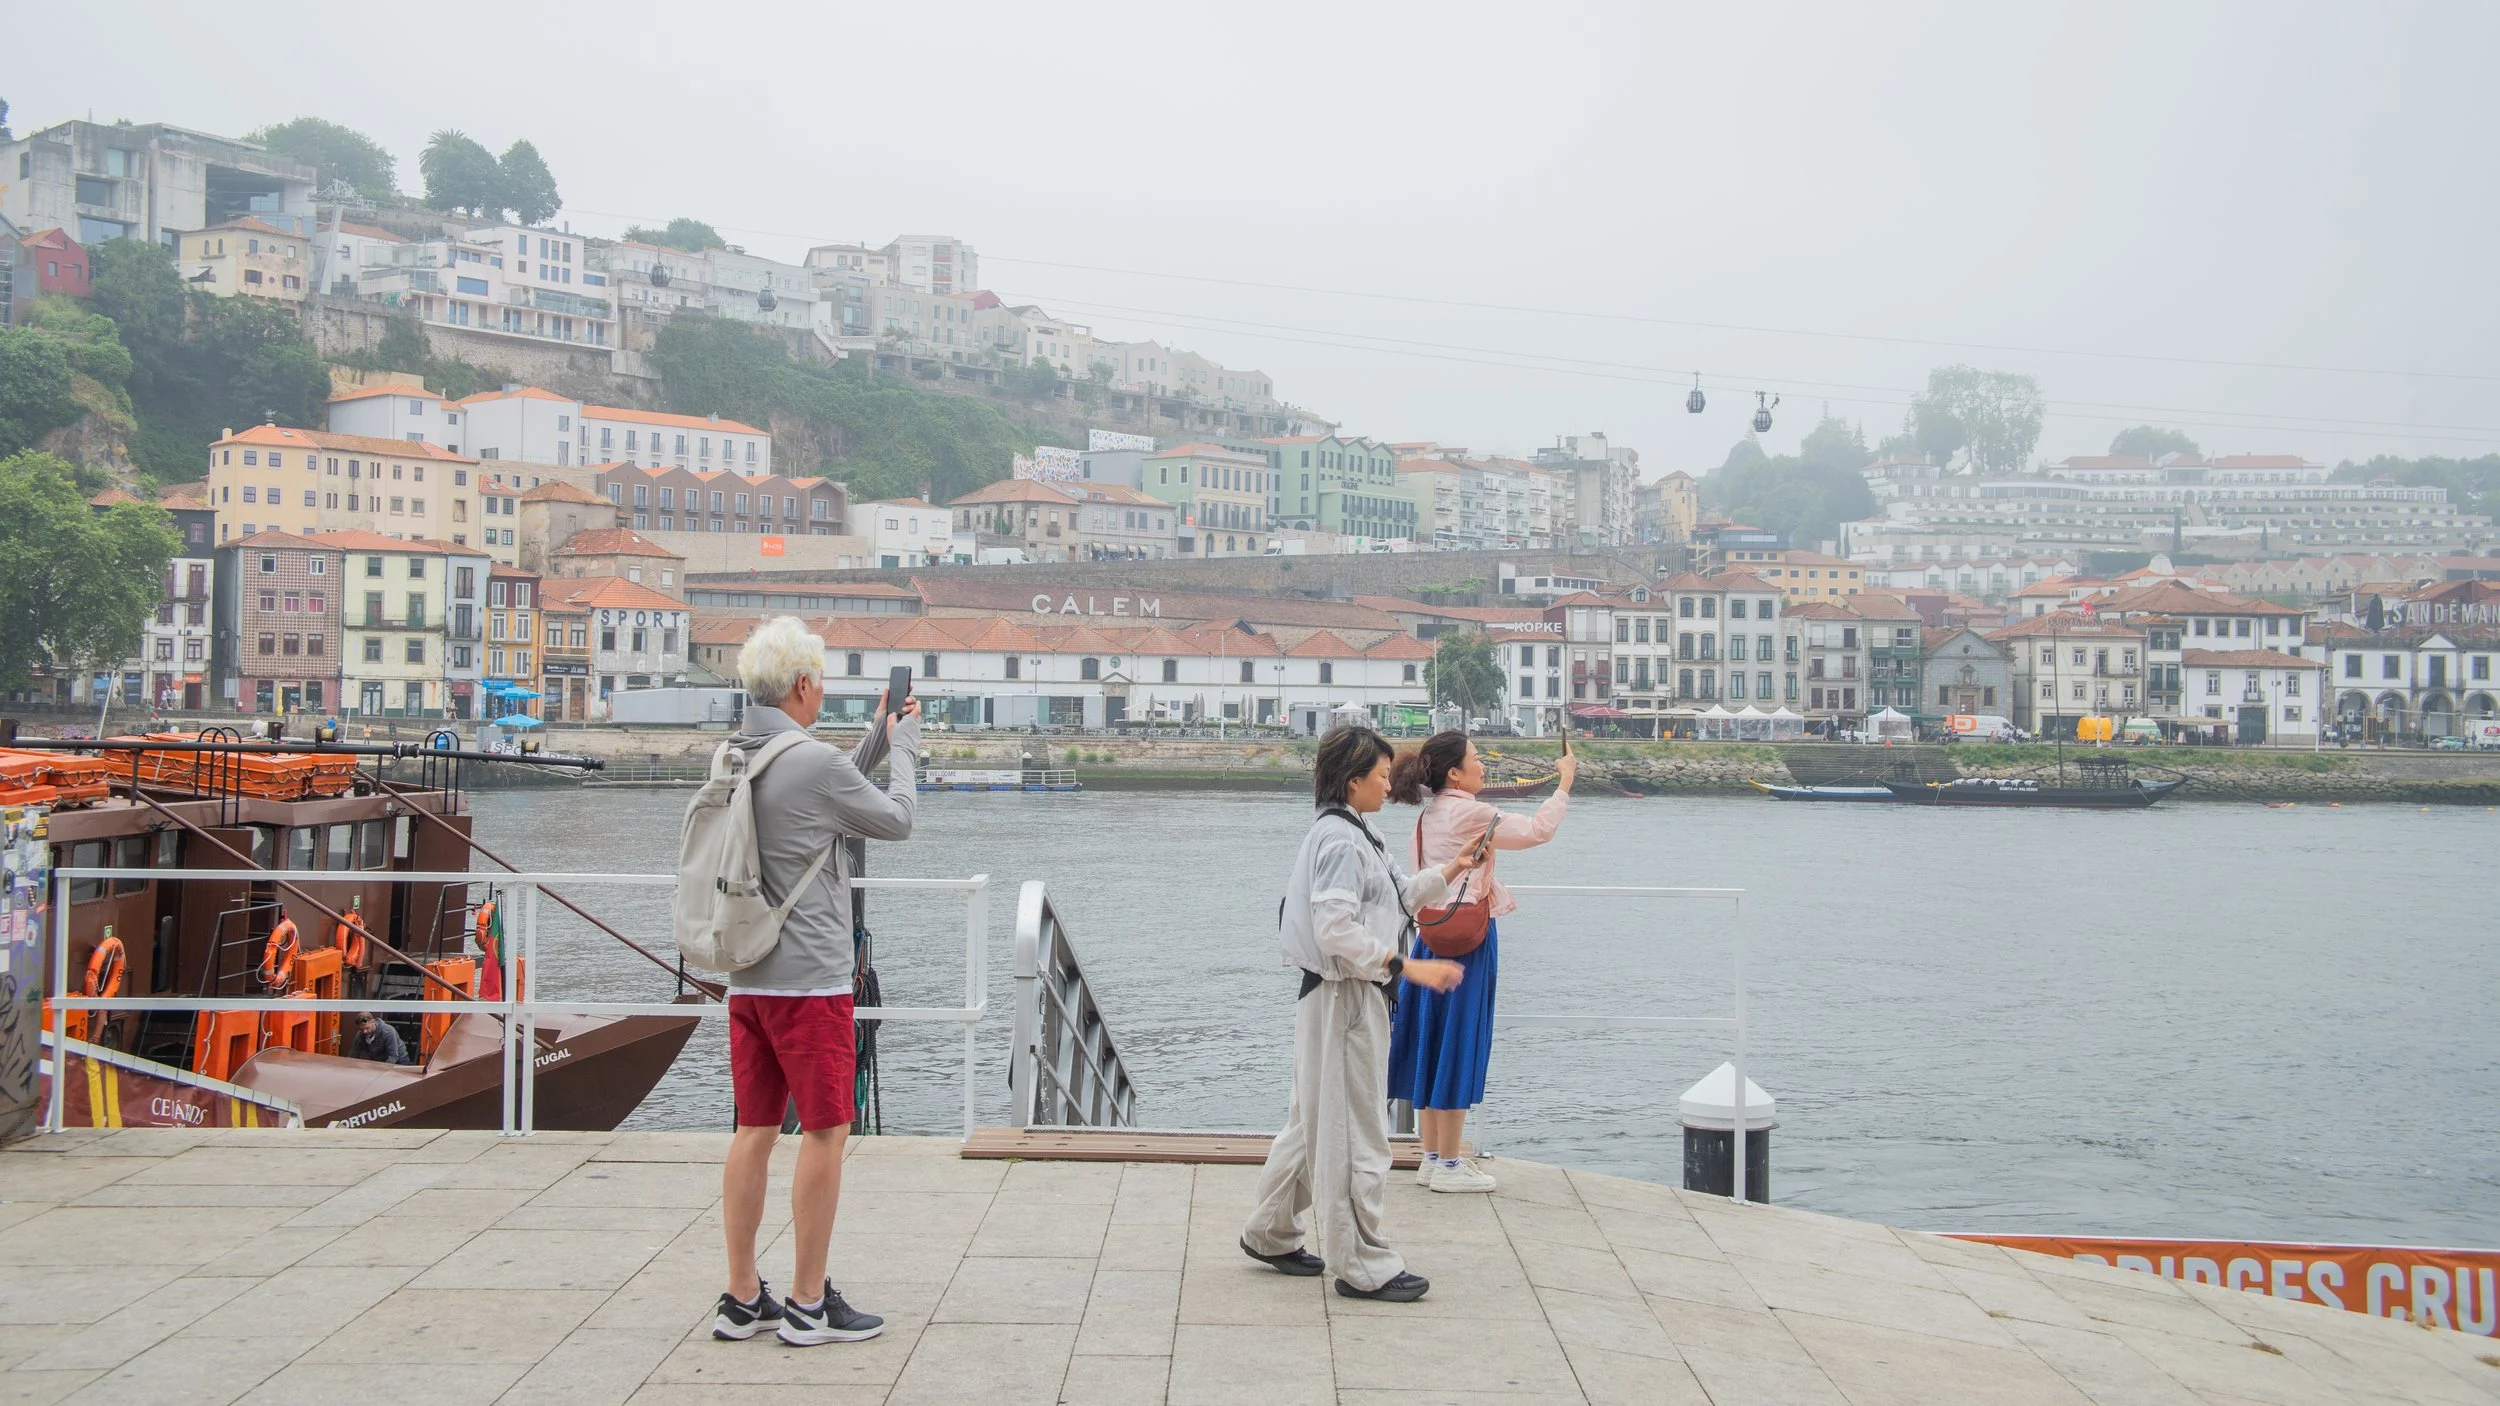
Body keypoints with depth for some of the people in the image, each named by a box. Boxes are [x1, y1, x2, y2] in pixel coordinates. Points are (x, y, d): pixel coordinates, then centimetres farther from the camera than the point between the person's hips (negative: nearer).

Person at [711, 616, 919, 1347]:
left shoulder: (729, 760, 8)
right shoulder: (815, 762, -16)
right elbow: (896, 821, -2)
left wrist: (876, 742, 22)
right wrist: (905, 748, 12)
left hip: (747, 978, 8)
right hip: (809, 980, -8)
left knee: (754, 1132, 11)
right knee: (825, 1132, 2)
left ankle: (742, 1299, 18)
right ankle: (809, 1306, 8)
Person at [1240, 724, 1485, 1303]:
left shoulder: (1353, 834, 15)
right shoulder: (1340, 839, -18)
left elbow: (1394, 900, 23)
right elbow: (1336, 928, -27)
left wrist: (1446, 874, 16)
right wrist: (1405, 965, -27)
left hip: (1348, 995, 11)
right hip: (1344, 998, -11)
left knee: (1316, 1121, 20)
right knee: (1355, 1133, -1)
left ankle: (1269, 1234, 32)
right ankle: (1362, 1266, 8)